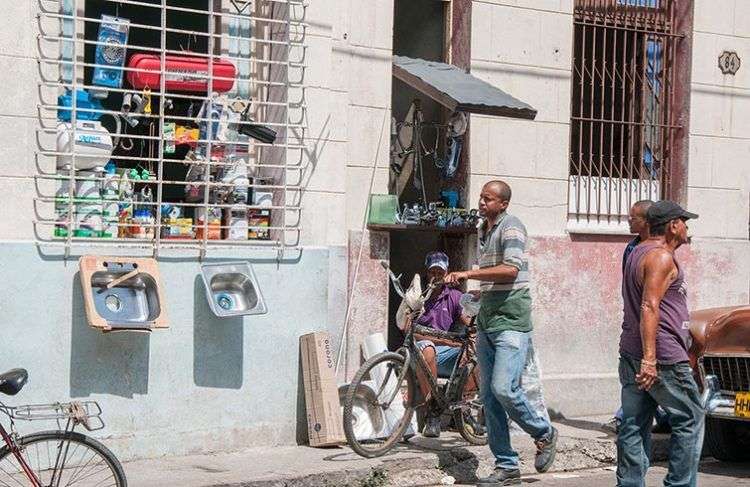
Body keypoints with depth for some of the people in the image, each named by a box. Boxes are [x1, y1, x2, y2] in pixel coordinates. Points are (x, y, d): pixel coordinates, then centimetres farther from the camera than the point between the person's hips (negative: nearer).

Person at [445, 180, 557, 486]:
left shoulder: (511, 227, -9)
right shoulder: (482, 231, 18)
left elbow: (511, 269, -24)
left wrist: (468, 274, -23)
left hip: (511, 322, -9)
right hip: (486, 323, 9)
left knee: (503, 389, -18)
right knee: (489, 396, 5)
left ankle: (544, 434, 8)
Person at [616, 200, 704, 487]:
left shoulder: (637, 253, 19)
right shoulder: (661, 257, -12)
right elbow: (649, 307, -22)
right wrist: (649, 359, -26)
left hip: (631, 355, 9)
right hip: (662, 357, -9)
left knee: (634, 425, 6)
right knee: (690, 419, 2)